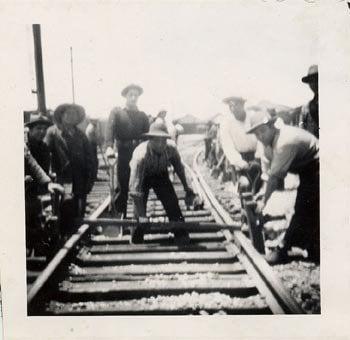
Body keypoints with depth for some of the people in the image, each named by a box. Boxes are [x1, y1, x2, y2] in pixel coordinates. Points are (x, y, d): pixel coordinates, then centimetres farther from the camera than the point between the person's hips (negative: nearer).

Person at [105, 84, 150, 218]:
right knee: (122, 188, 0)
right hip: (123, 155, -2)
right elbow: (110, 128, -10)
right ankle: (120, 216, 10)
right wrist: (109, 146, -27)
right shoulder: (117, 112, 6)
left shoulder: (143, 115, 12)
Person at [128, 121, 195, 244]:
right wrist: (141, 215, -43)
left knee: (173, 207, -5)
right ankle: (136, 244, 15)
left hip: (161, 175, 3)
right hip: (143, 177, -3)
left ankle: (184, 241, 7)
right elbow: (135, 188, -42)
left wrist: (186, 188, 1)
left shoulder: (171, 148, -30)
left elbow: (178, 167, -7)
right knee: (138, 214, -6)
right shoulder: (140, 155, -41)